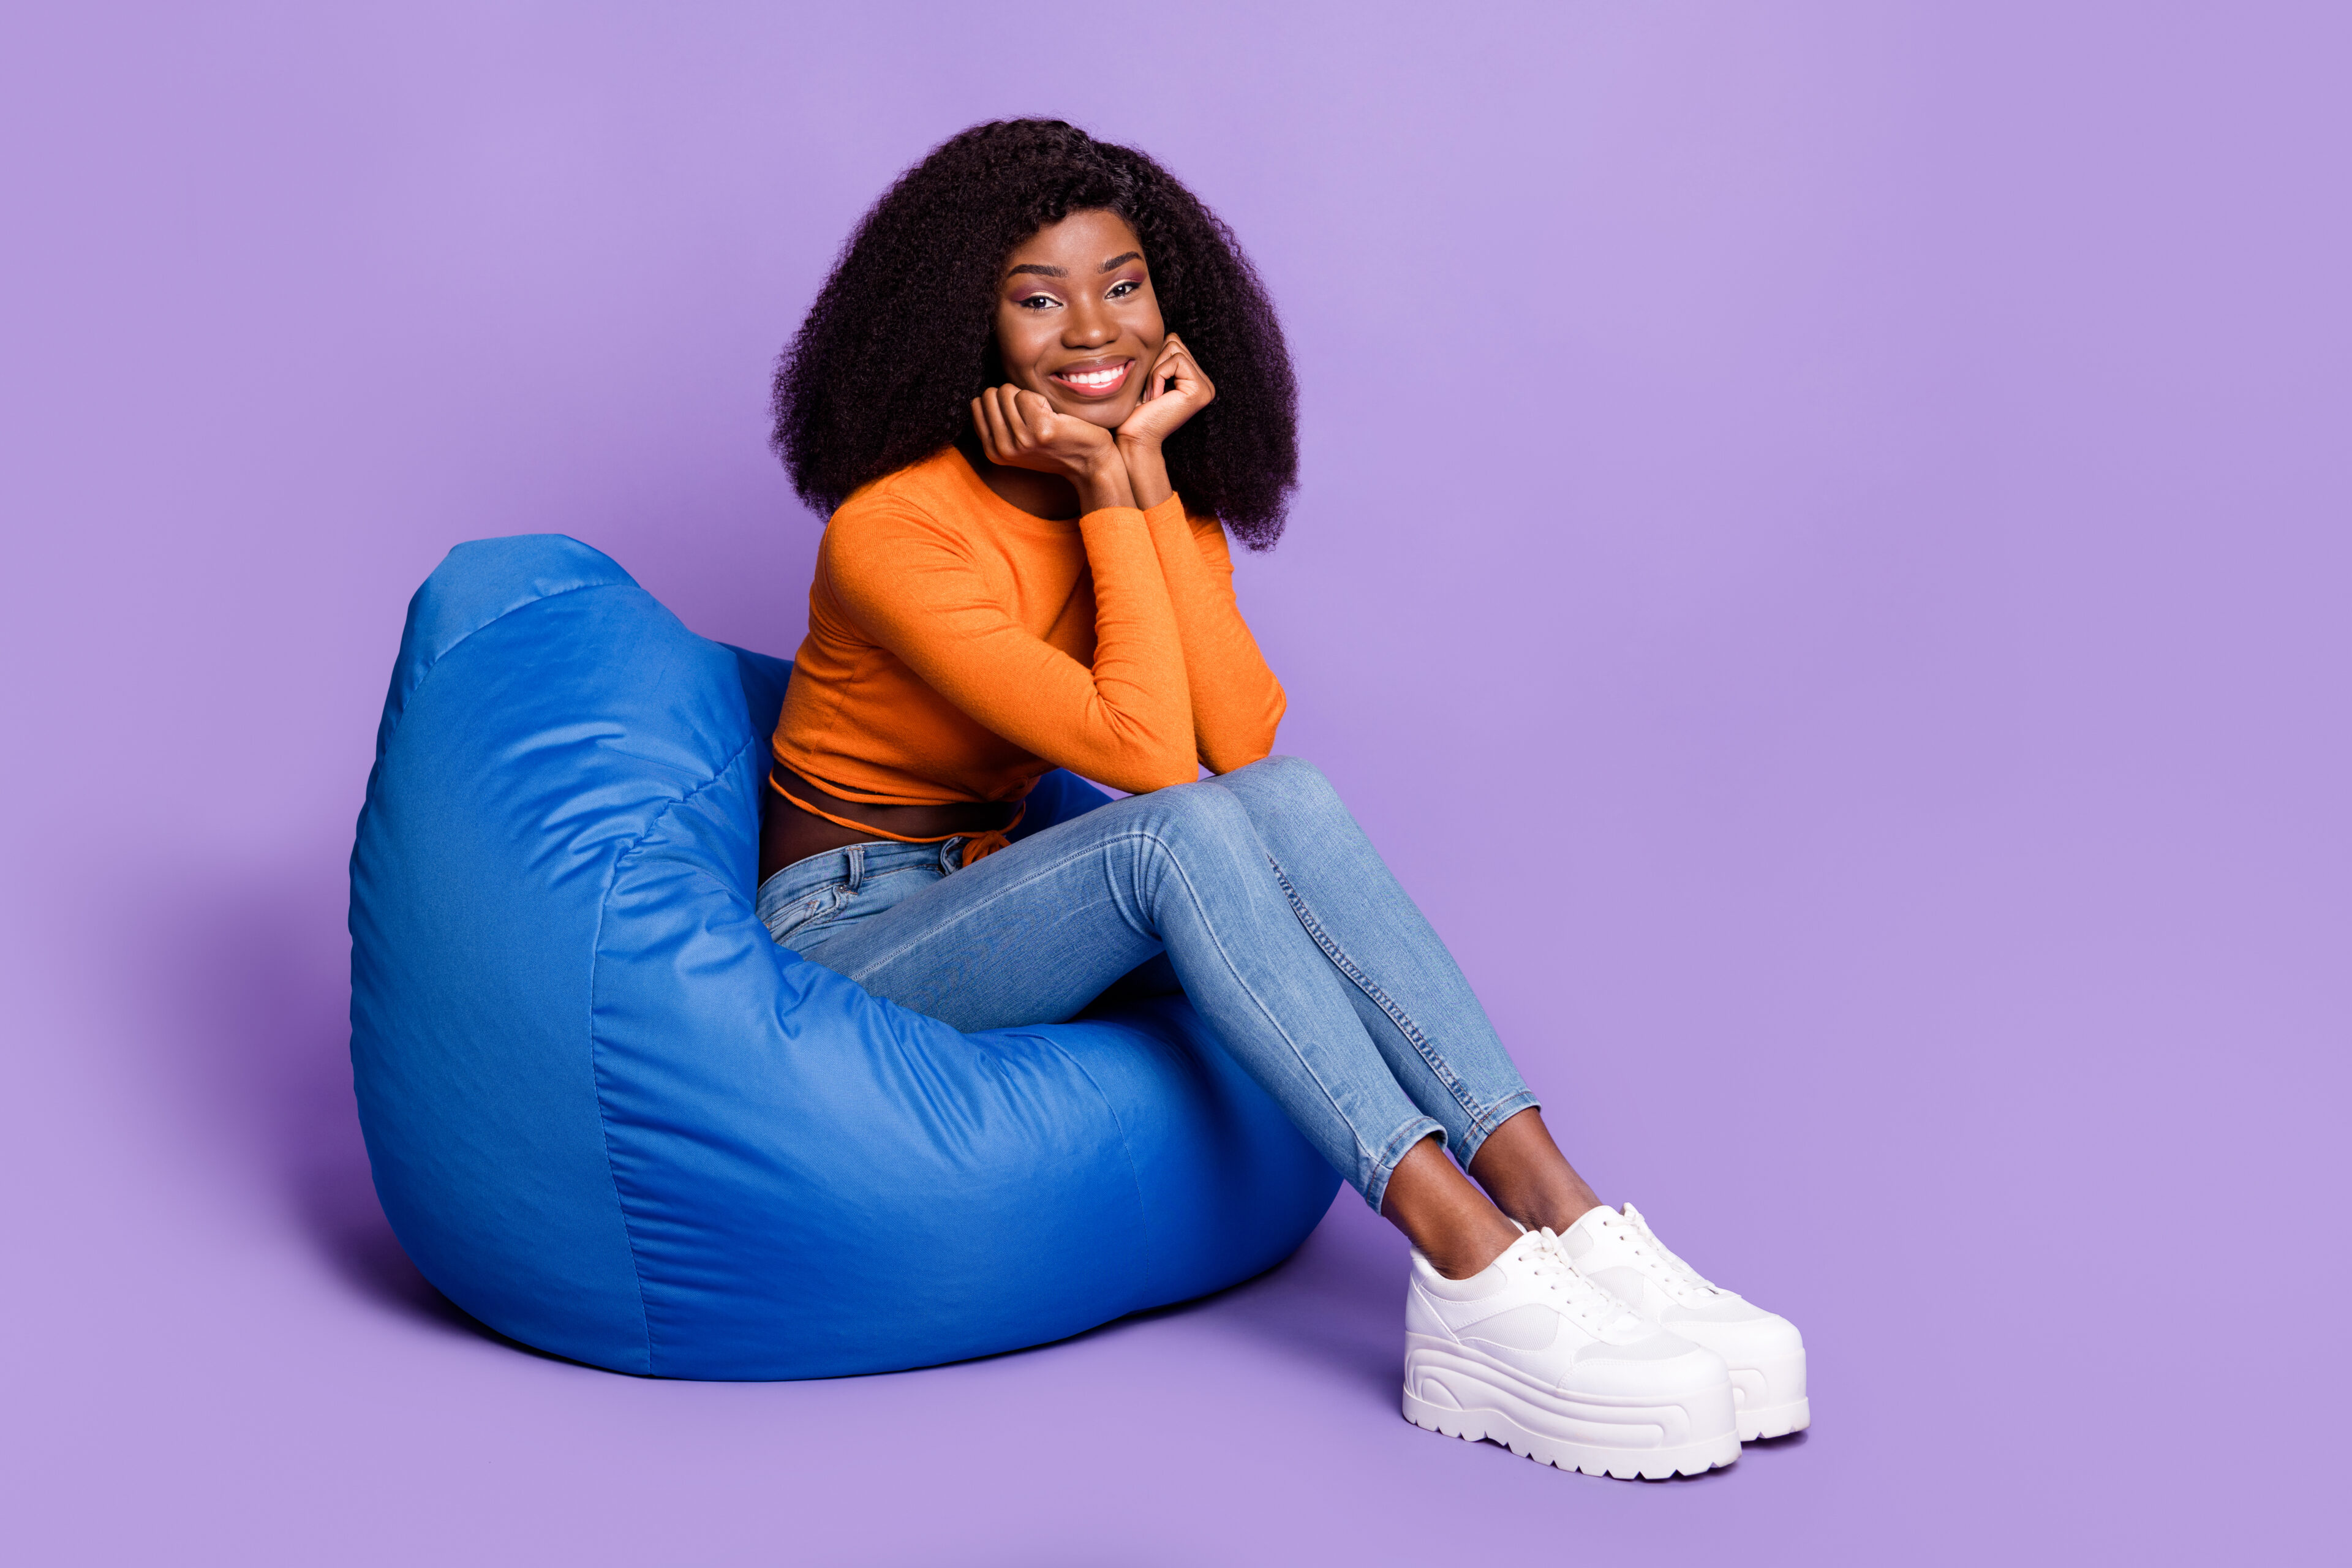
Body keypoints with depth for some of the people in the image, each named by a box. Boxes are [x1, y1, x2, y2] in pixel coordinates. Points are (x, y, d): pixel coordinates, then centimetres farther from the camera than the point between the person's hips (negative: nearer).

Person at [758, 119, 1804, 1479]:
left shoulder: (1166, 491, 3)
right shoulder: (895, 528, -19)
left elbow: (1241, 737, -15)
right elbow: (1148, 754, -26)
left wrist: (1148, 472, -17)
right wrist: (1108, 491, -21)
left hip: (1001, 889, 6)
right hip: (849, 936, -6)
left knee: (1287, 798, -24)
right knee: (1185, 830, -32)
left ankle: (1566, 1225, -31)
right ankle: (1475, 1280, -39)